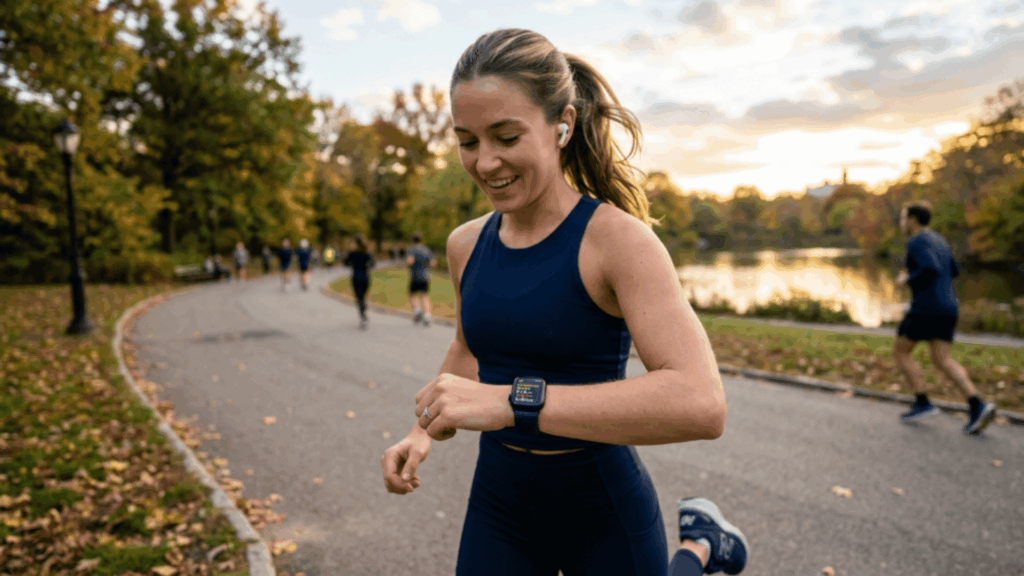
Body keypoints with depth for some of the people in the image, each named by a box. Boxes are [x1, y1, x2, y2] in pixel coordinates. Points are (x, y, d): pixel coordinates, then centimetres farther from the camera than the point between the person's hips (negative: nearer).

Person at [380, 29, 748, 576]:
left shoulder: (617, 238, -19)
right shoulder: (465, 244, -3)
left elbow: (700, 404, -32)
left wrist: (511, 402, -38)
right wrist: (424, 432, 0)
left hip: (602, 511, -4)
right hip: (498, 508, 5)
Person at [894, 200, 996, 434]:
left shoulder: (917, 242, -9)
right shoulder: (940, 241, 19)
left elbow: (931, 269, -24)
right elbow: (954, 271, 30)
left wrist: (908, 279, -7)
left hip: (926, 308, -8)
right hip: (949, 308, 8)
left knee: (901, 352, 7)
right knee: (942, 360, 6)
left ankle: (922, 403, 2)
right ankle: (978, 405, -10)